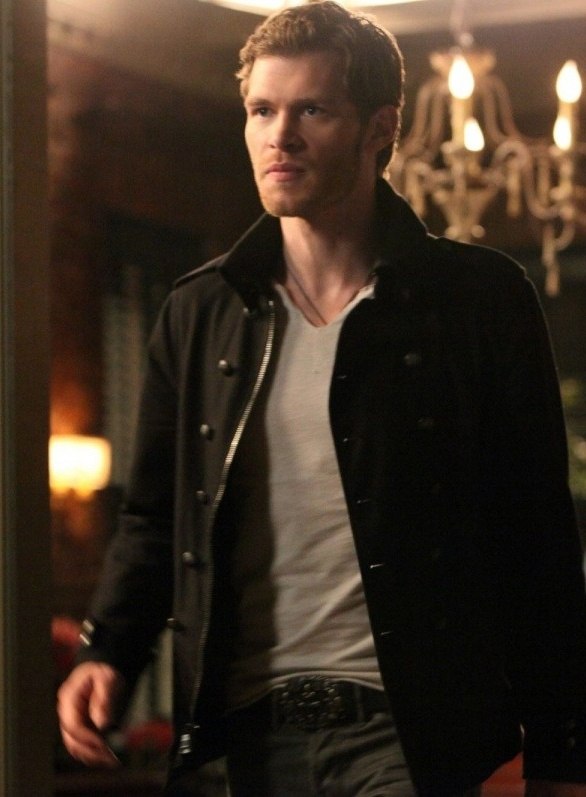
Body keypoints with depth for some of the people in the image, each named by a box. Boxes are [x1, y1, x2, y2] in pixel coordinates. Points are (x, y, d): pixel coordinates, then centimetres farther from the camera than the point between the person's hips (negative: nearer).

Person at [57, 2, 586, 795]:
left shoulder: (480, 298, 0)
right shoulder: (199, 314, 10)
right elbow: (155, 516, 16)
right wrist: (108, 653, -3)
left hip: (409, 732, -3)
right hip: (254, 730, 3)